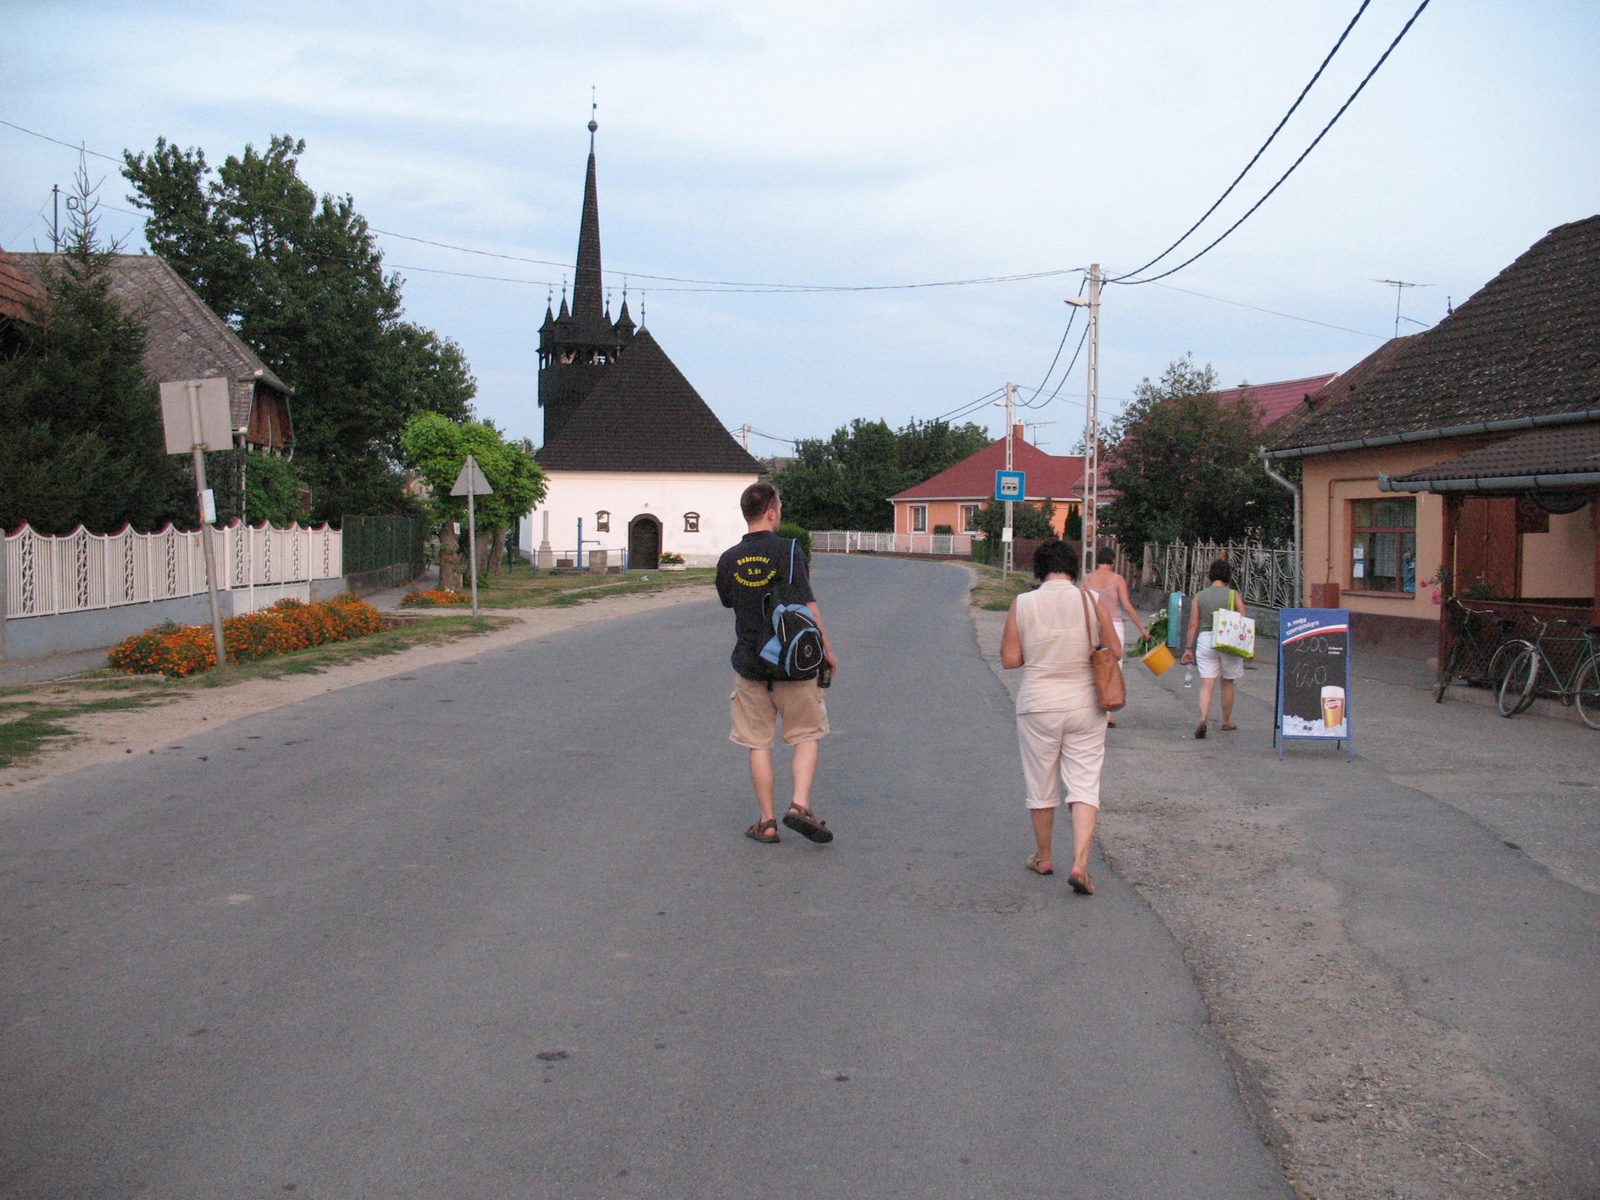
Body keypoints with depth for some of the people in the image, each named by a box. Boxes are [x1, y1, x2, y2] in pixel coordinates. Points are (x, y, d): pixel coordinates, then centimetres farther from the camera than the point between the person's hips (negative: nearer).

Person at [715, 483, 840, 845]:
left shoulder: (729, 560, 1)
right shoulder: (786, 550, -11)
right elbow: (808, 607, -13)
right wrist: (827, 651, -5)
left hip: (749, 662, 3)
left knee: (759, 744, 9)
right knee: (806, 736, 11)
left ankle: (766, 822, 10)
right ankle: (799, 805, -4)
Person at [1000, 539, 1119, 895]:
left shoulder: (1022, 604, -6)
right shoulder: (1092, 602, -5)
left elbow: (1009, 659, -6)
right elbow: (1114, 651, 1)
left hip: (1038, 706, 0)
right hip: (1085, 705, 0)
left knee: (1041, 786, 14)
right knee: (1084, 784, 4)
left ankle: (1043, 859, 29)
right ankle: (1080, 863, -9)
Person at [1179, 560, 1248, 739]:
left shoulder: (1200, 596, 2)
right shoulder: (1233, 595, -2)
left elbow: (1193, 624, 1)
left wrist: (1188, 648, 7)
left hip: (1205, 640, 1)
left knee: (1206, 684, -2)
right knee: (1227, 683, 16)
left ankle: (1203, 719, -24)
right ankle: (1226, 722, 28)